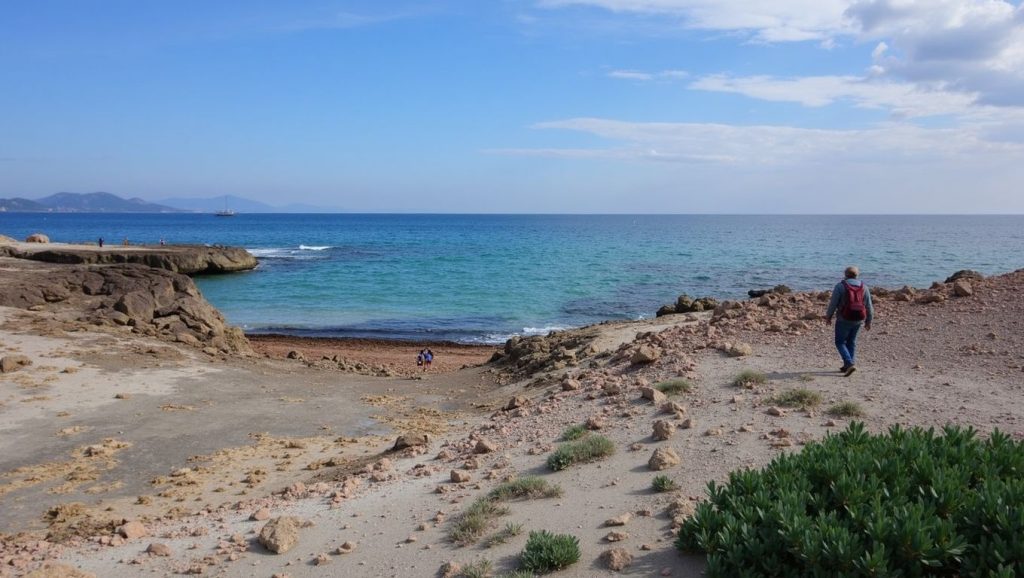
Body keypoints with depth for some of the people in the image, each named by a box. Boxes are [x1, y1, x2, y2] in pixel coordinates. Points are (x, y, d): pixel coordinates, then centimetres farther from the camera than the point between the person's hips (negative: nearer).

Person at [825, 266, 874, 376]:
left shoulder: (840, 286, -8)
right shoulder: (863, 287, 5)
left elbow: (833, 303, -8)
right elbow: (869, 306, 7)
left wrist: (828, 317, 6)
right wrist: (868, 321, 16)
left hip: (844, 319, -5)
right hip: (858, 320, 5)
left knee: (840, 342, 5)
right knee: (851, 342, 19)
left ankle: (850, 364, -12)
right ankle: (848, 366, 19)